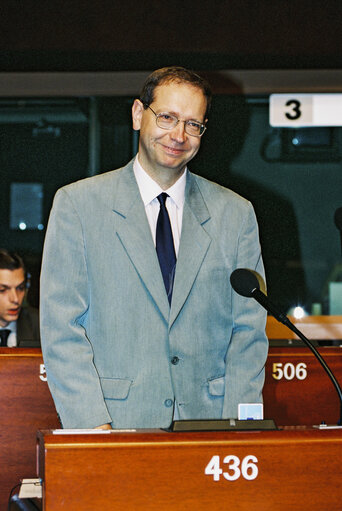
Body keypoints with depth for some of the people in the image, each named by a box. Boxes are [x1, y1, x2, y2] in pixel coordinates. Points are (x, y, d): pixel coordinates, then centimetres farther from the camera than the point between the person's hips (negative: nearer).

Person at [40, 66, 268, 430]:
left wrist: (237, 430, -2)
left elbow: (248, 332, 10)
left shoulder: (235, 214, 12)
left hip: (207, 425, 2)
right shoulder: (77, 204, 5)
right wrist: (94, 425, -11)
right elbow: (61, 328, 0)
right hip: (117, 427, -2)